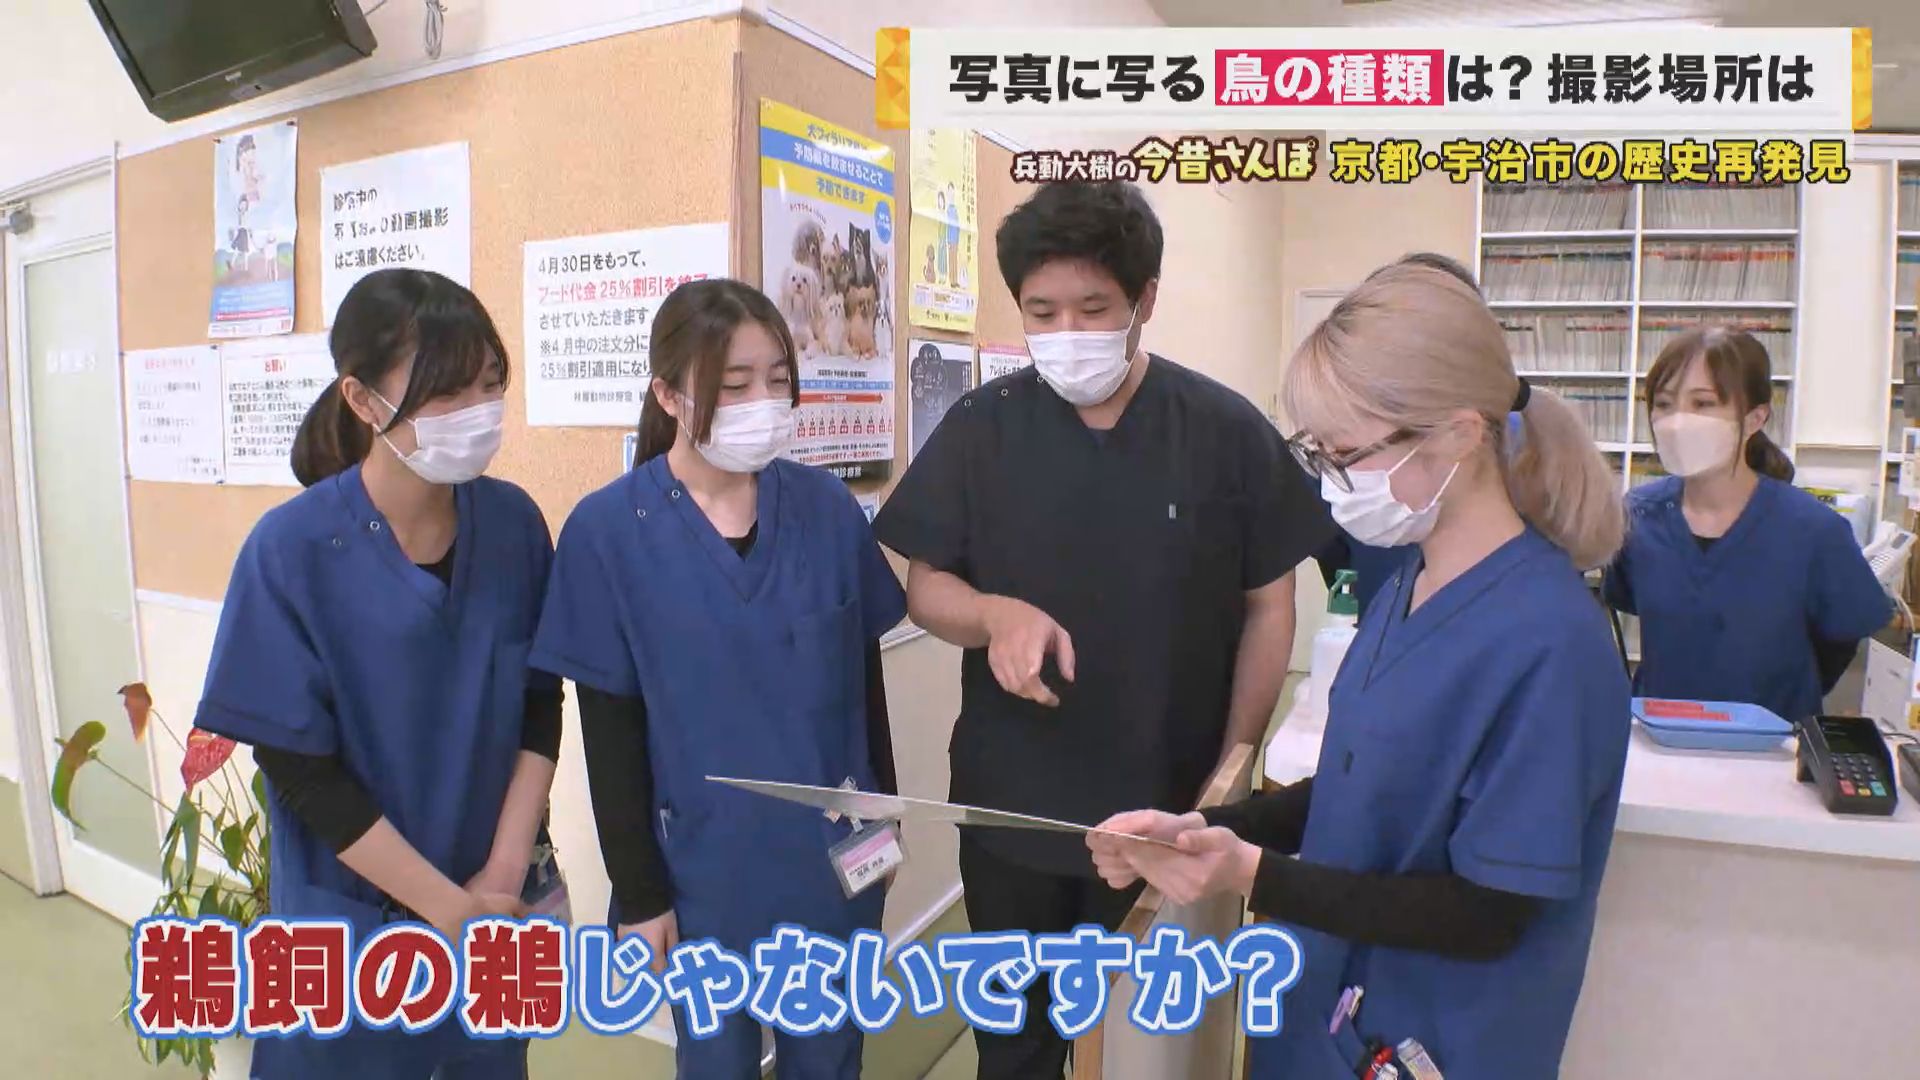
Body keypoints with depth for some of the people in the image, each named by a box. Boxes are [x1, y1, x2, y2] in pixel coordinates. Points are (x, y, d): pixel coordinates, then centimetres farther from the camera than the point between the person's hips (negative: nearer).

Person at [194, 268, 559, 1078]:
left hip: (500, 909, 3)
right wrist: (452, 910, -13)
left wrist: (504, 873, -9)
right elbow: (299, 769, -15)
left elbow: (540, 706, -1)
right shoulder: (293, 551, -18)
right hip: (353, 922, -3)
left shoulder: (514, 522, -8)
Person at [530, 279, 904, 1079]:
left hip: (836, 853, 2)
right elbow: (610, 732, -8)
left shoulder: (829, 508, -6)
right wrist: (639, 890, -5)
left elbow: (864, 679, 3)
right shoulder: (607, 532, -13)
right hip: (706, 868, -2)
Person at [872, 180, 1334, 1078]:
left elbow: (1268, 606, -2)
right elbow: (925, 586, -1)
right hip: (1009, 805, 1)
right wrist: (996, 612, -23)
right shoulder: (980, 428, -6)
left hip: (1168, 807, -1)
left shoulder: (1228, 431, -9)